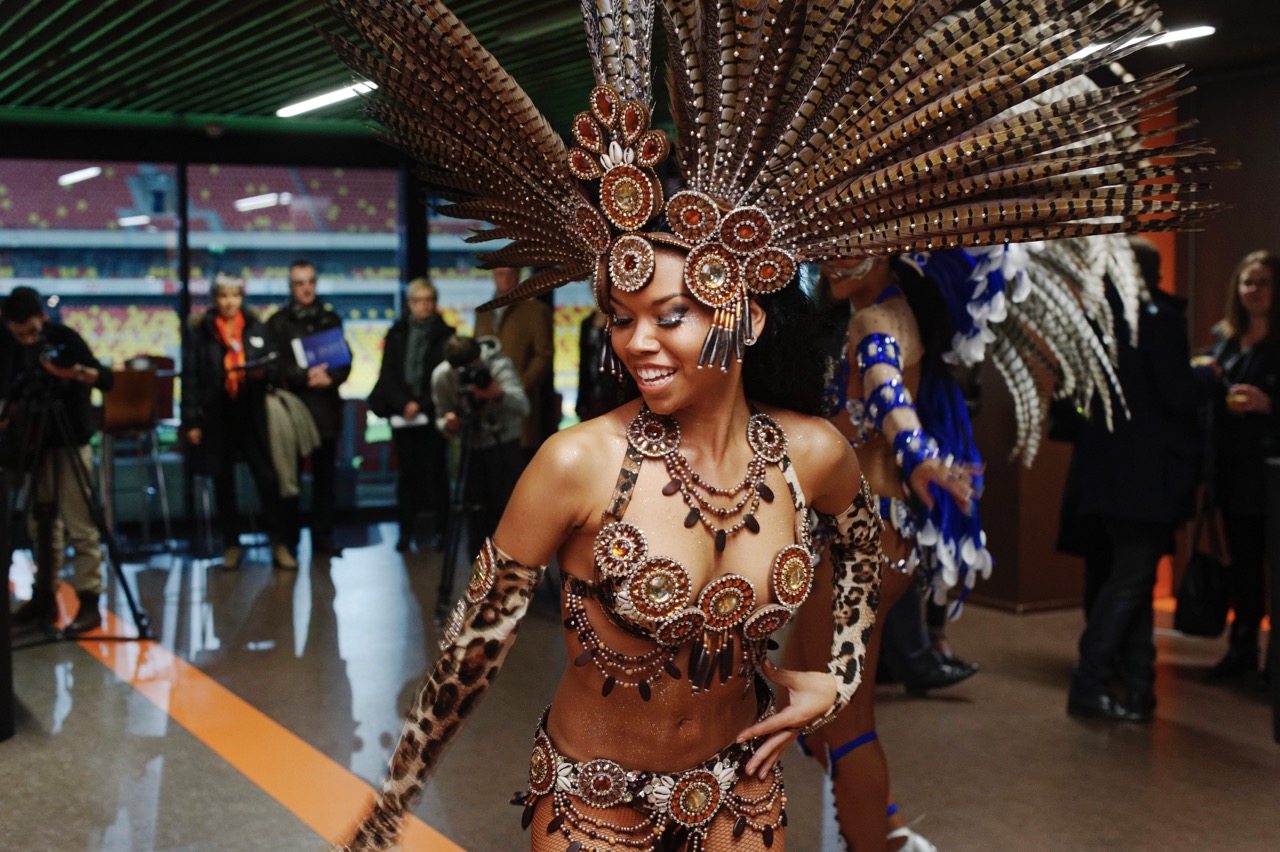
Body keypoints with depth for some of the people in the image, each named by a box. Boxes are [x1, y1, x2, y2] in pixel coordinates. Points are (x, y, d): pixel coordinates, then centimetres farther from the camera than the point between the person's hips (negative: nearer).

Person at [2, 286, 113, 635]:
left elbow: (107, 380, -17)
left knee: (79, 526, -6)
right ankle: (44, 598, 16)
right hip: (36, 444, 6)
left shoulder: (65, 339, -11)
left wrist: (86, 374, -37)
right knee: (42, 524, 10)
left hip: (69, 443, -6)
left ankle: (88, 602, -4)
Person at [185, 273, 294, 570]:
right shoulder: (202, 333, 4)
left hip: (252, 415, 0)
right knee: (223, 482, 6)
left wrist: (263, 372, -13)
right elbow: (192, 378, 3)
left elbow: (275, 367, 11)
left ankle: (278, 544, 1)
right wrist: (191, 420, -2)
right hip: (217, 418, 0)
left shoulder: (258, 329, 8)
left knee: (267, 478, -6)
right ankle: (231, 543, 17)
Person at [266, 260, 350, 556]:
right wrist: (305, 377, -18)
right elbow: (275, 365, -5)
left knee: (325, 476, 6)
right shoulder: (278, 323, 4)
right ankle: (288, 540, 6)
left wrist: (330, 378, -11)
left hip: (326, 409, 3)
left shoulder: (331, 320, 13)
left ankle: (323, 538, 13)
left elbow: (346, 361, 8)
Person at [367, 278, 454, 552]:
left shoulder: (445, 335, 3)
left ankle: (440, 529, 3)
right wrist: (404, 404, -10)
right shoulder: (396, 334, 10)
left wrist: (422, 405, -10)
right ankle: (406, 532, 6)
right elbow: (388, 374, 4)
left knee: (434, 471, -2)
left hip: (433, 414, -2)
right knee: (408, 472, 3)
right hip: (403, 416, 2)